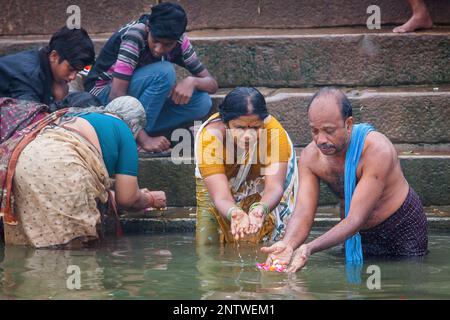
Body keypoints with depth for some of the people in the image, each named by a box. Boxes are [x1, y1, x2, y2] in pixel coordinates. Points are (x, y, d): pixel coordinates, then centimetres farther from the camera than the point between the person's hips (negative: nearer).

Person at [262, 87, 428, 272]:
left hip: (404, 229, -4)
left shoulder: (377, 150, -34)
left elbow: (356, 218, -38)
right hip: (356, 234, 4)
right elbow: (302, 214, -23)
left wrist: (310, 248, -52)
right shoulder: (310, 157, -17)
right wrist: (288, 245, -48)